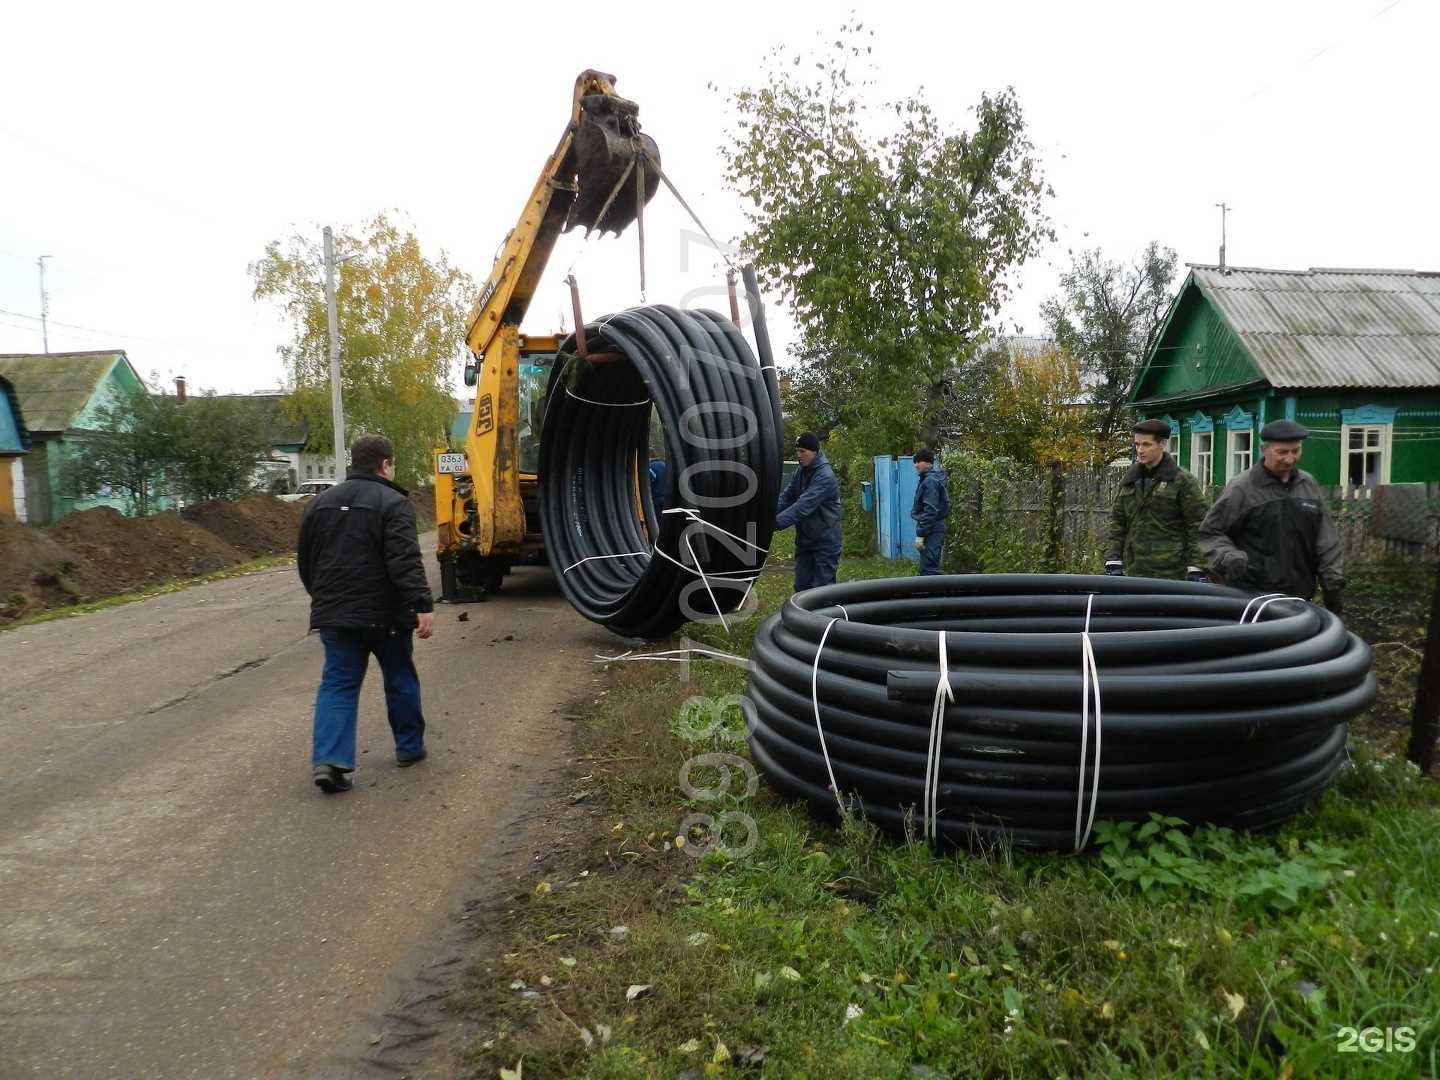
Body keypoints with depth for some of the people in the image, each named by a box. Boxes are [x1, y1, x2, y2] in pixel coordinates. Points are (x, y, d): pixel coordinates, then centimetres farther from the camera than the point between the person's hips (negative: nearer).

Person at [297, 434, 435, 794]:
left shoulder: (320, 503, 10)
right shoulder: (392, 502, -11)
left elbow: (305, 560, 17)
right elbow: (405, 561, -22)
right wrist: (422, 605, -24)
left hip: (334, 612, 5)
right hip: (383, 613, -4)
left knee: (338, 683, 7)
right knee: (400, 679, 13)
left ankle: (330, 759, -7)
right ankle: (409, 747, 26)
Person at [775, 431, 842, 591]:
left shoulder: (825, 476, -20)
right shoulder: (800, 472, 6)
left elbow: (803, 506, -29)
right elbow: (786, 498, 3)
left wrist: (776, 522, -34)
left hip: (825, 542, -8)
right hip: (804, 540, 8)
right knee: (802, 587, 12)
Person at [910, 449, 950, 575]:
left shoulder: (930, 481, -16)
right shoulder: (928, 479, 15)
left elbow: (930, 511, -22)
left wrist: (920, 534, -21)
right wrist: (921, 531, 20)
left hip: (931, 531, -11)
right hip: (935, 528, 11)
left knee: (929, 568, -10)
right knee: (928, 567, 16)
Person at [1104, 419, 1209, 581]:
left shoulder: (1184, 481, -2)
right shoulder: (1129, 482, 14)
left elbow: (1198, 528, -5)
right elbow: (1117, 523, 15)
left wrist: (1196, 570, -11)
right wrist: (1113, 562, 7)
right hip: (1135, 573, 5)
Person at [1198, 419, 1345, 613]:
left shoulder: (1308, 485, 11)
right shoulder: (1242, 488, -6)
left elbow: (1326, 540, 13)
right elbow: (1210, 533, -3)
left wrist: (1334, 584, 9)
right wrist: (1229, 558, -21)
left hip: (1299, 596, 5)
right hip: (1252, 596, -5)